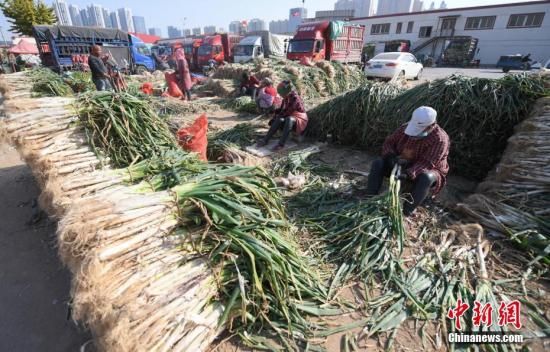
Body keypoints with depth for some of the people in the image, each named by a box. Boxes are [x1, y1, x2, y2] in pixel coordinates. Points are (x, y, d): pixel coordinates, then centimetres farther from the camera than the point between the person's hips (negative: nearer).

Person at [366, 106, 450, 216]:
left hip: (427, 171, -4)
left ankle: (405, 213, -36)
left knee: (426, 177, -40)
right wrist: (392, 157, -23)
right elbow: (388, 143, -2)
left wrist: (408, 174, -45)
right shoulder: (406, 128, -8)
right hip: (402, 165, 4)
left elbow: (426, 163, -30)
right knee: (378, 163, -19)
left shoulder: (439, 139, -22)